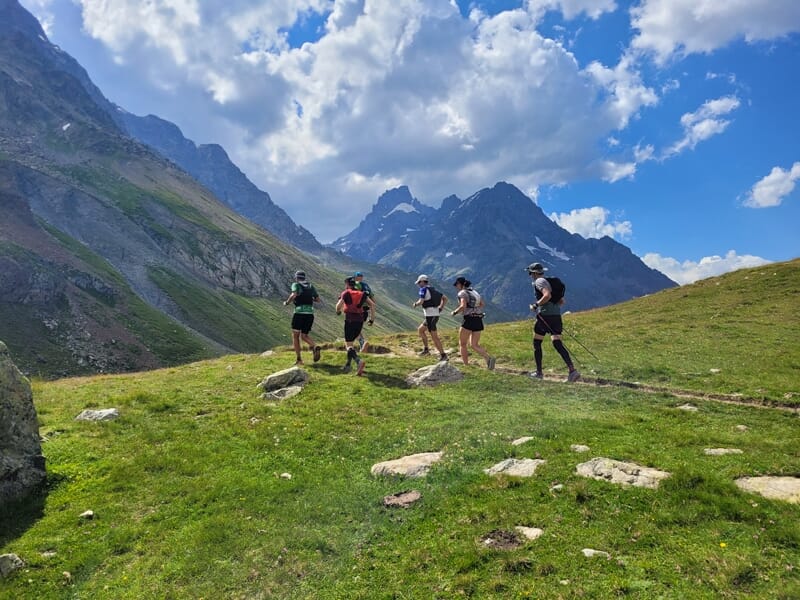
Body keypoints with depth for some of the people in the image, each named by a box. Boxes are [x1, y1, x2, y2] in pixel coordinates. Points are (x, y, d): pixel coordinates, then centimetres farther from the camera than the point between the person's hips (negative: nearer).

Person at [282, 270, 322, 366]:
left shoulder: (296, 285, 3)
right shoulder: (310, 286, 18)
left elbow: (294, 295, -17)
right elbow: (317, 299, 19)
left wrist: (286, 302, -2)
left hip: (299, 312, -4)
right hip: (310, 314, 4)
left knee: (295, 336, 10)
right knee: (304, 336, 15)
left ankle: (299, 359, 3)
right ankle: (315, 347, -15)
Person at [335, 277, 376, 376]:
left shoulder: (346, 293, 3)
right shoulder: (362, 294, 15)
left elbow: (339, 305, -8)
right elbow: (372, 304, 5)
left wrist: (338, 311, 14)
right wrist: (372, 319, 8)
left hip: (350, 320, -5)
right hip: (360, 321, 5)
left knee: (348, 345, -2)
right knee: (350, 342, 22)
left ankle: (359, 361, -27)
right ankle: (348, 364, 23)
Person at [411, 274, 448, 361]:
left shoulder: (423, 289, -9)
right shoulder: (433, 290, 18)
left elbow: (421, 302, -22)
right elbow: (445, 298, 18)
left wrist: (415, 304, 0)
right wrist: (440, 308, 14)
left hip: (430, 316, -9)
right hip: (435, 315, 9)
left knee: (434, 337, -6)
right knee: (420, 330, 22)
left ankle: (443, 355, -4)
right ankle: (426, 349, 21)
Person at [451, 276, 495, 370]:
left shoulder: (462, 293, -6)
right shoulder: (474, 292, 18)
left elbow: (463, 306, -21)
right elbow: (482, 304, 21)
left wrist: (454, 312, -6)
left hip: (469, 320, -7)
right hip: (479, 321, 7)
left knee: (462, 344, 8)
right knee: (474, 345, 10)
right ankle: (489, 358, -12)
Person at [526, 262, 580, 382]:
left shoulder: (539, 281, -5)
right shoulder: (550, 282, 23)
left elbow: (547, 295, -23)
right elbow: (561, 301, 24)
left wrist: (535, 305, -14)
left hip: (544, 315, -7)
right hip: (556, 315, 7)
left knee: (536, 343, 9)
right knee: (558, 344, -1)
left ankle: (539, 373, 14)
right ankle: (572, 370, -16)